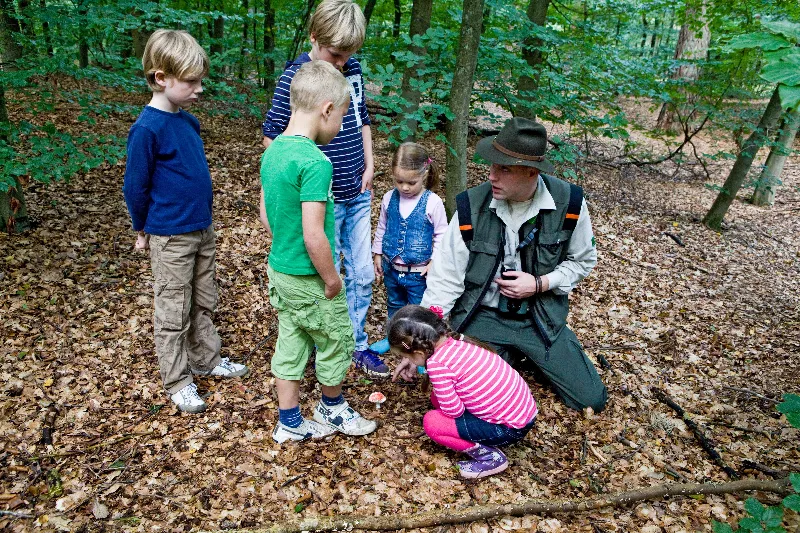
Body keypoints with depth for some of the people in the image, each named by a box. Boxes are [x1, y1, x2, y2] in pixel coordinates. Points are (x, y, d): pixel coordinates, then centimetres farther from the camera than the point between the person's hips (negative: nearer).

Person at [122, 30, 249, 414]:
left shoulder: (188, 121, 4)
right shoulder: (147, 128, -19)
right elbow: (135, 188, -12)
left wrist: (203, 218, 16)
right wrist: (143, 230, 0)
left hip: (202, 230, 7)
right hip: (170, 238, -7)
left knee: (204, 303, 19)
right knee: (173, 313, 7)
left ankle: (206, 360, 37)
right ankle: (177, 382, 22)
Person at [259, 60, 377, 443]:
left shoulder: (272, 152, 1)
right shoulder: (316, 162, -26)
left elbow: (266, 214, 9)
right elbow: (314, 235, -28)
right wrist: (332, 280, -15)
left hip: (279, 269, 8)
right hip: (309, 278, -8)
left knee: (290, 345, 18)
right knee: (336, 342, 15)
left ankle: (289, 423, 32)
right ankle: (332, 408, 38)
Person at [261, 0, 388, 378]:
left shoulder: (352, 69, 4)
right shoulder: (295, 76, -14)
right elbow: (272, 136, -11)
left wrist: (369, 166, 10)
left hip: (358, 195, 6)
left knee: (362, 274, 14)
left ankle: (357, 345, 32)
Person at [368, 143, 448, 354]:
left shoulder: (433, 203, -15)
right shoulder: (389, 198, -3)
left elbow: (441, 235, -7)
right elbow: (381, 228, 10)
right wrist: (377, 255, 11)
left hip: (419, 273, -5)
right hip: (392, 268, 5)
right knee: (394, 305, 25)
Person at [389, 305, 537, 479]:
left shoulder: (436, 363, -23)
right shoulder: (455, 340, 0)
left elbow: (453, 411, -17)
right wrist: (413, 362, 17)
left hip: (510, 428, -9)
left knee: (431, 422, -5)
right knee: (437, 396, 13)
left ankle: (491, 457, 2)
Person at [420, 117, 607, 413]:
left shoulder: (568, 202, -14)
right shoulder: (471, 207, -18)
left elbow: (583, 260, 3)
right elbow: (445, 281, -13)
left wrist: (540, 284, -15)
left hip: (542, 317, 2)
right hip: (482, 317, -1)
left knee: (592, 399, 1)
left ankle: (527, 353, 26)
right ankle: (506, 355, 16)